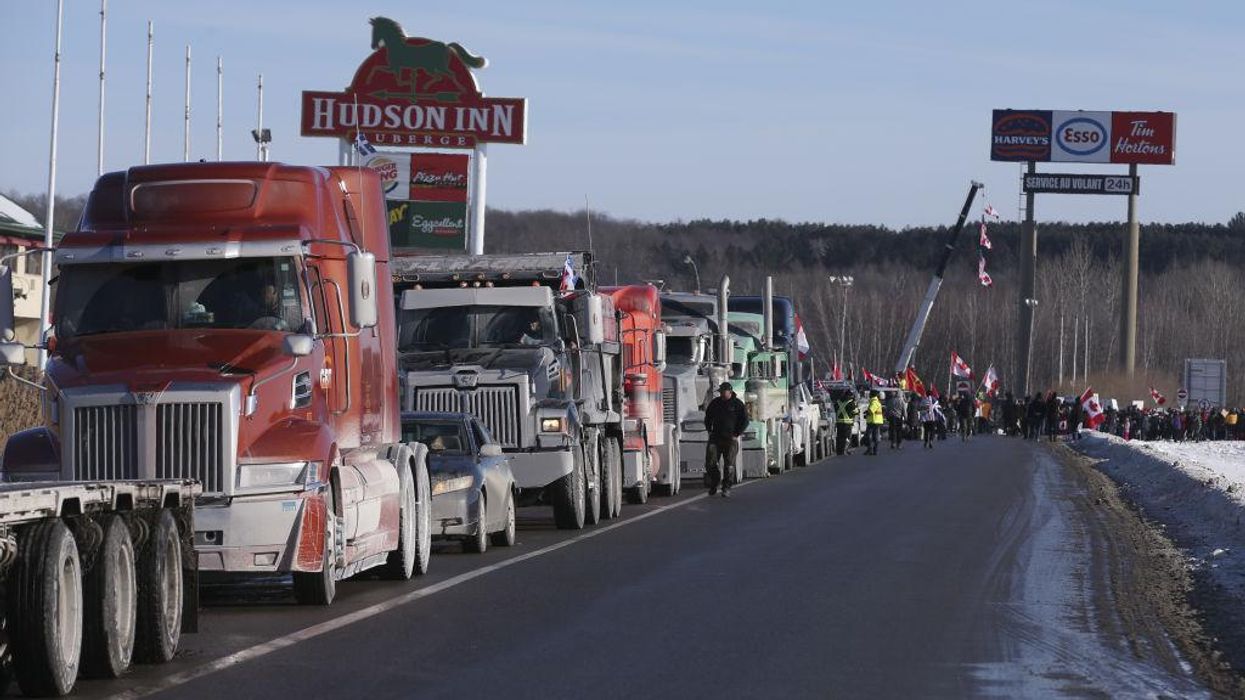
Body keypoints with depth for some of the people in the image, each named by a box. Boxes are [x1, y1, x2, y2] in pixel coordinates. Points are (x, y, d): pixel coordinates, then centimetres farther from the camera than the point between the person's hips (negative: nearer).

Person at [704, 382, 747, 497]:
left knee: (729, 465, -5)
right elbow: (708, 417, 22)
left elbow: (745, 421, 0)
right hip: (715, 438, 3)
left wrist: (737, 434, -6)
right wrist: (709, 430, 10)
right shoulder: (715, 403, 8)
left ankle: (727, 488, 3)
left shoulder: (737, 404, -3)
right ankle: (715, 479, 22)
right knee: (710, 463, -3)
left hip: (730, 439, -3)